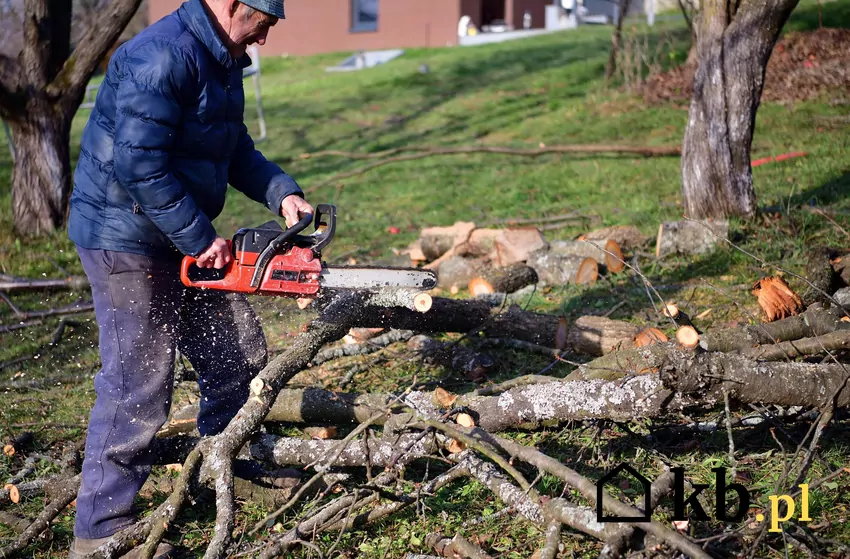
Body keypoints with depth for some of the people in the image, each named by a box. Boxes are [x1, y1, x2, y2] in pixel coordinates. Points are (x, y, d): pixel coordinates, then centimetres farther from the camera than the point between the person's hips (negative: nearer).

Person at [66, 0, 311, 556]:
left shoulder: (222, 62, 10)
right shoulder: (163, 57, -24)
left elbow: (233, 147, 18)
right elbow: (138, 164, -28)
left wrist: (282, 192, 1)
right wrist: (200, 238, -21)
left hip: (182, 240, 10)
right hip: (127, 243, -10)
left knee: (239, 355, 15)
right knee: (139, 387, -6)